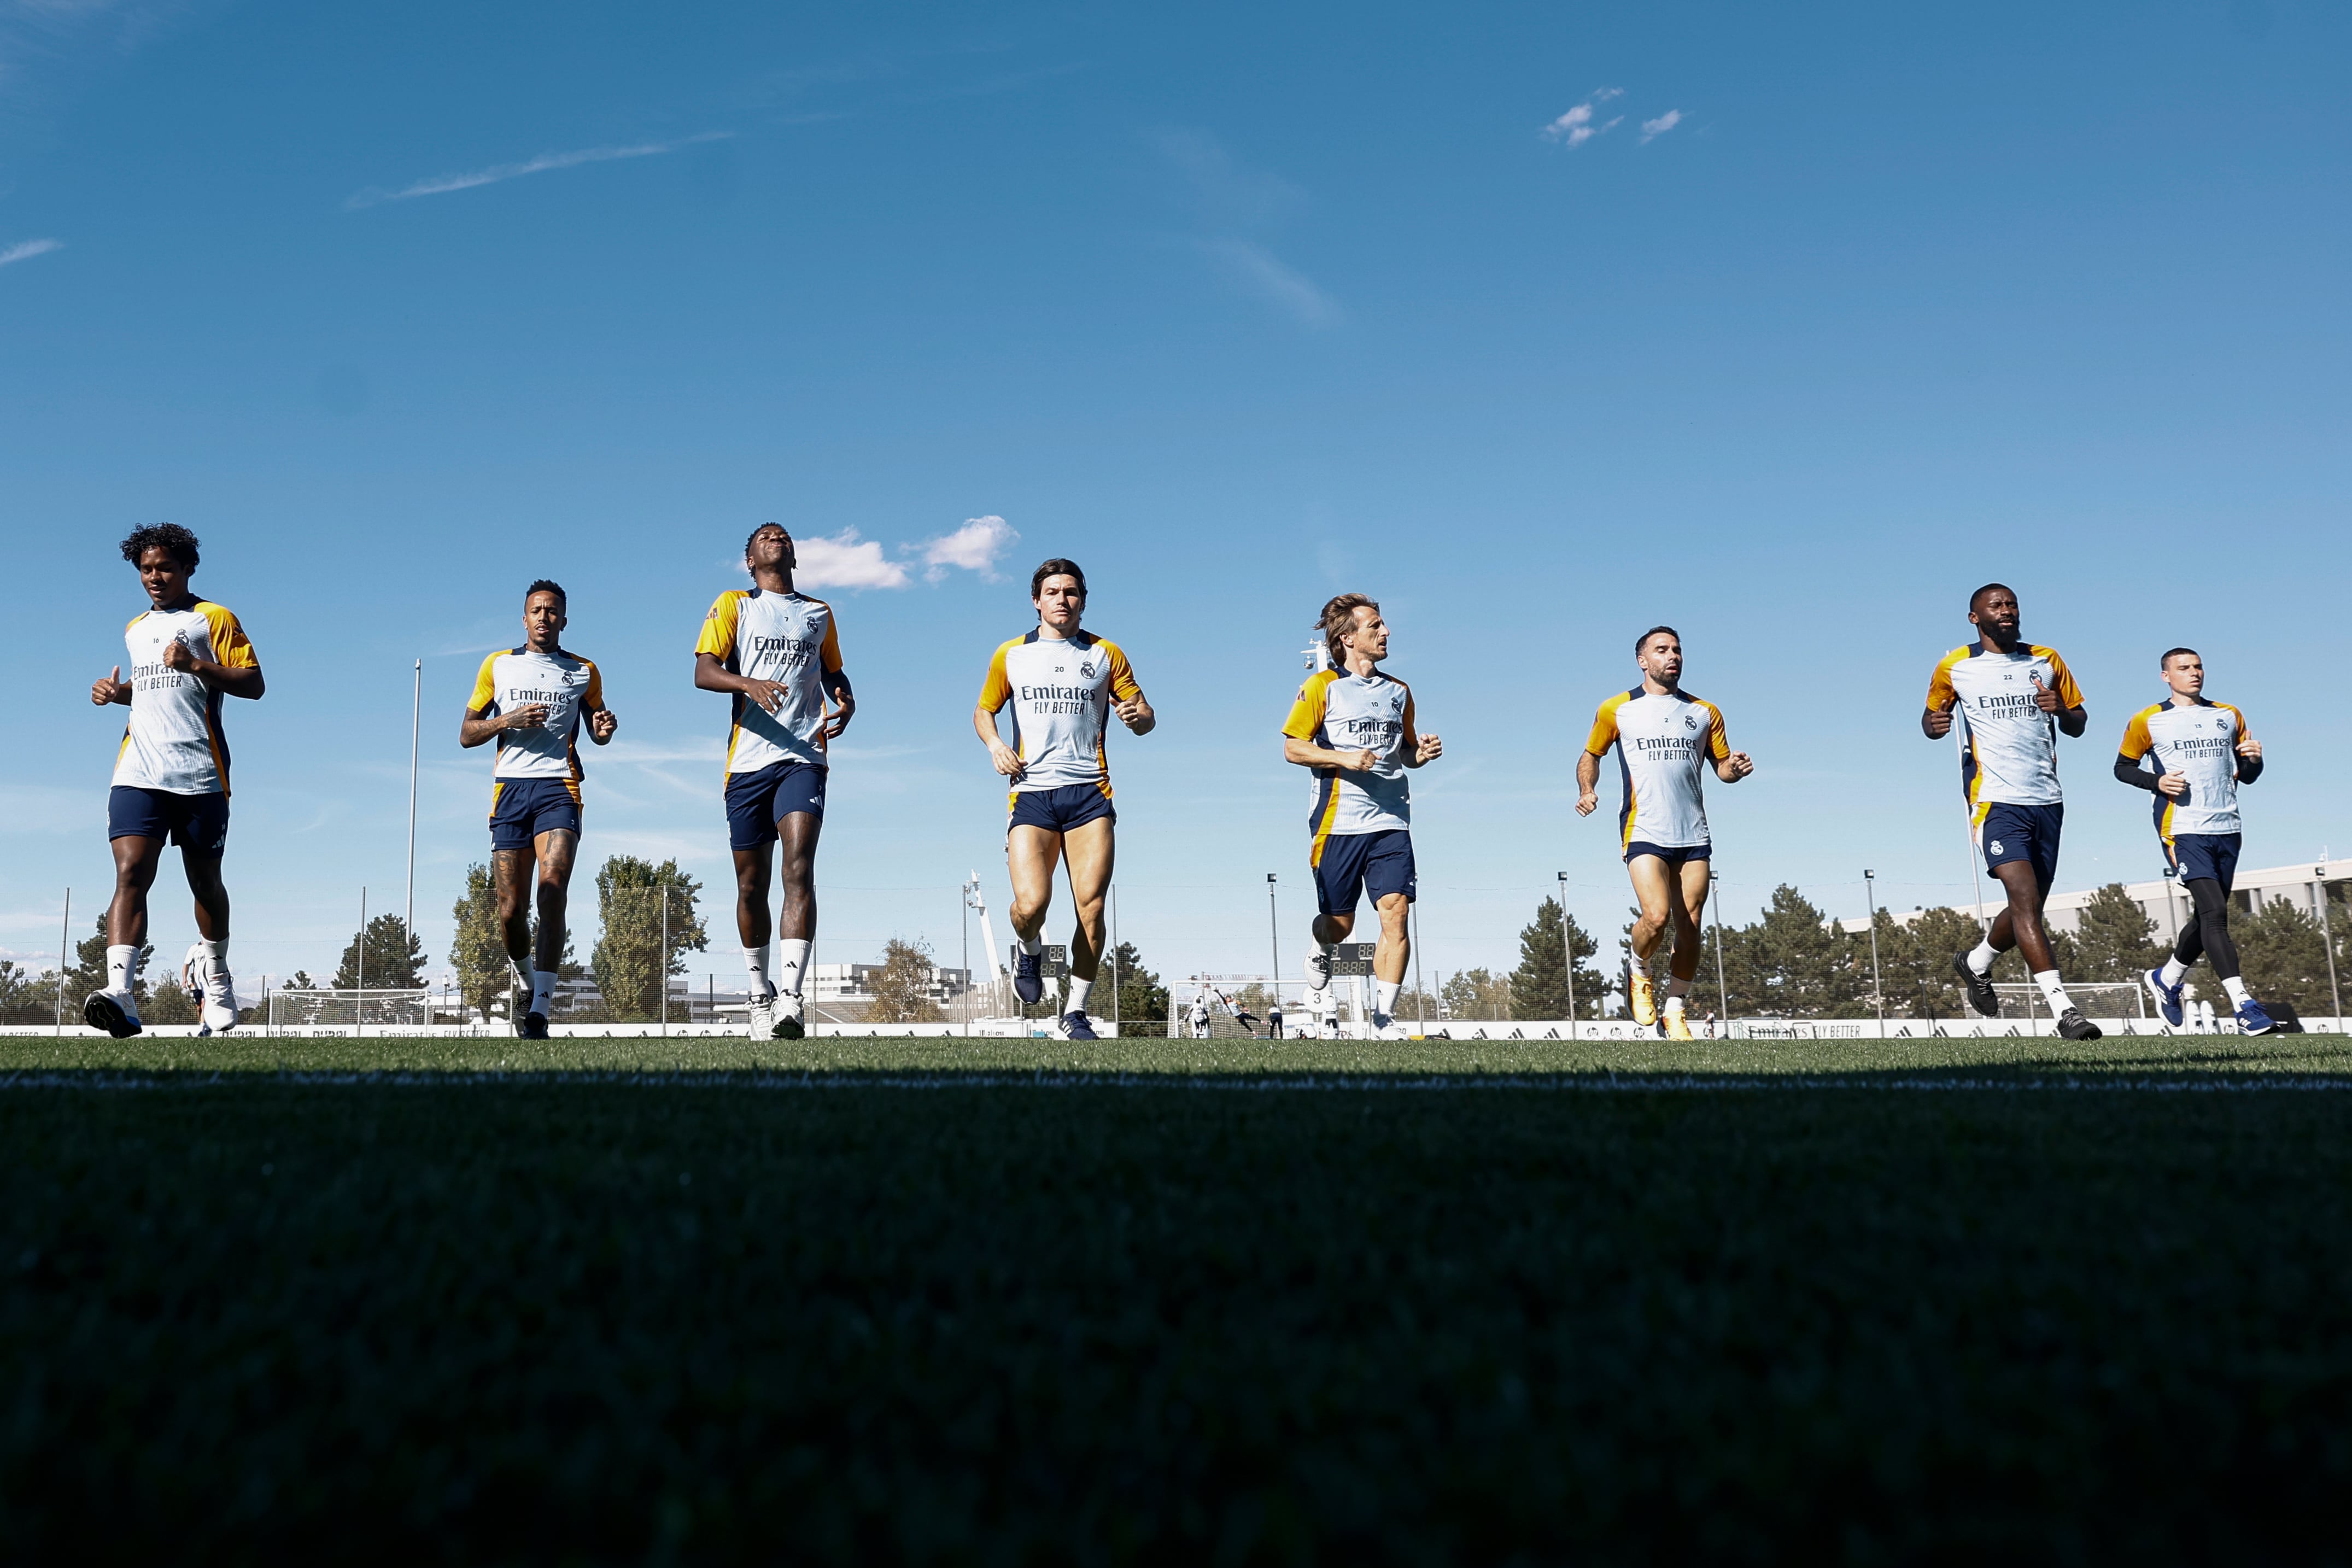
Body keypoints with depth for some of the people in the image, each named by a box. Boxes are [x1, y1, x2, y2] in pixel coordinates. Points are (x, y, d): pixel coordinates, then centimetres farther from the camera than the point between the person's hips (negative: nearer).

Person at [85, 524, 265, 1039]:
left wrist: (196, 665, -17)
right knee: (131, 874, -15)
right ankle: (121, 994, -28)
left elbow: (253, 684, -3)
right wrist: (116, 691, 17)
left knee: (205, 880, 8)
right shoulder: (134, 629, 24)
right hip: (138, 772, 4)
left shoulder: (212, 618, 5)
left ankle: (214, 976, 31)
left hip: (199, 773, -3)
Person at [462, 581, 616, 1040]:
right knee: (511, 908, -1)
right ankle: (526, 979, 30)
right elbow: (467, 735, 12)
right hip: (510, 788, 1)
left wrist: (605, 730, 0)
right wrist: (511, 719, -6)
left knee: (552, 894, -20)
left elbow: (595, 731, 24)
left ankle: (539, 1010, -23)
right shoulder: (497, 666, 14)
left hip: (559, 787, -1)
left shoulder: (583, 671, 13)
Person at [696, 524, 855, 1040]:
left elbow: (833, 672, 31)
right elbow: (703, 672, -2)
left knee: (799, 869, -18)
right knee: (751, 884, 5)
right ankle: (759, 992, 23)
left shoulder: (819, 614, 19)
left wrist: (847, 702, 8)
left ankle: (791, 997, -26)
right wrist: (749, 683, -22)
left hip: (803, 757, 0)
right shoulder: (733, 605, 11)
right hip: (748, 760, 0)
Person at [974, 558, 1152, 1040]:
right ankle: (1030, 952, 19)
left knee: (1091, 907, -8)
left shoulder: (1105, 654, 12)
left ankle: (1074, 1011, 8)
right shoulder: (1011, 655, 13)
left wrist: (1137, 716, -11)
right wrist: (994, 743, 3)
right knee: (1031, 903, -18)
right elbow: (983, 710, 24)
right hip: (1031, 792, 0)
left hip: (1089, 792, 1)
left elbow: (1147, 718, 13)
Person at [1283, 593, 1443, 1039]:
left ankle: (1383, 1020, -6)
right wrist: (1345, 758, -15)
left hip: (1391, 821, 3)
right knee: (1338, 925, 5)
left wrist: (1422, 754, 3)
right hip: (1338, 821, -3)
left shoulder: (1398, 691, 15)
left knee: (1395, 915, -11)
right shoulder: (1323, 686, 1)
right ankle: (1319, 961, 41)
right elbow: (1292, 748, -3)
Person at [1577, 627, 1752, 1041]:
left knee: (1689, 928, 0)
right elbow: (1590, 755, 17)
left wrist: (1735, 768, -6)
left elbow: (1722, 766, 17)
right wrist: (1587, 790, -1)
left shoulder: (1705, 712, 13)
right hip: (1644, 832, -3)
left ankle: (1676, 1009, 17)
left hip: (1694, 836, 3)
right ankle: (1639, 973, 12)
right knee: (1656, 916, -20)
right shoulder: (1616, 710, 6)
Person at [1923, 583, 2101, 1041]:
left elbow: (2079, 724, 15)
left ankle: (1975, 963, 38)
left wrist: (2060, 709, -8)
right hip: (1995, 800, -4)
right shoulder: (1954, 667, 4)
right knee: (2025, 899, -18)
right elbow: (1932, 716, 15)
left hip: (2047, 800, 5)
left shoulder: (2047, 661, 11)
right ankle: (2063, 1009, -18)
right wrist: (1933, 724, -9)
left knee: (2031, 907, 11)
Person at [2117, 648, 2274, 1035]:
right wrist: (2157, 782, -9)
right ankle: (2244, 1007, -20)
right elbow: (2123, 767, 9)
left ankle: (2166, 979, 33)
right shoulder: (2148, 721, 3)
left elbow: (2246, 776, 18)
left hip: (2226, 829, 5)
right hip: (2183, 830, -5)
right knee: (2214, 912, -17)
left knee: (2209, 916, 10)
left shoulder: (2229, 716, 15)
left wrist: (2254, 759, -5)